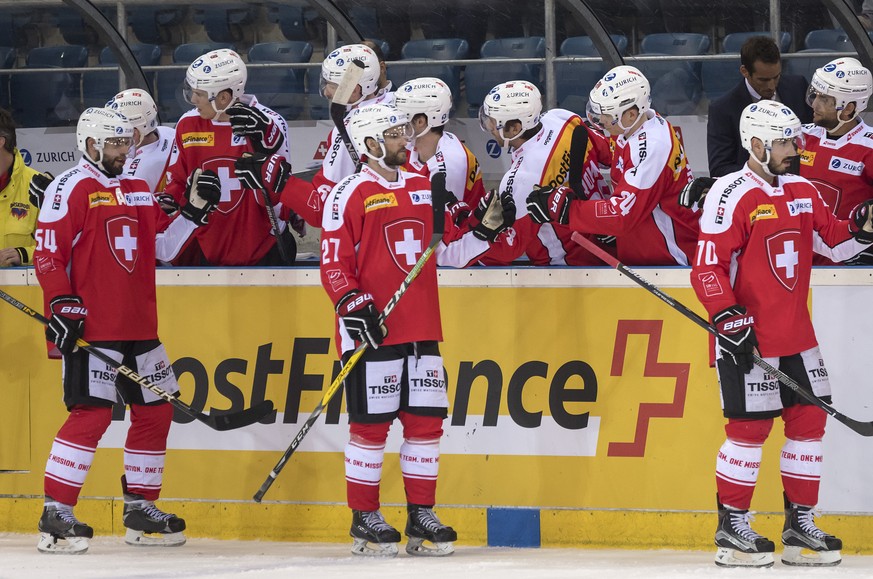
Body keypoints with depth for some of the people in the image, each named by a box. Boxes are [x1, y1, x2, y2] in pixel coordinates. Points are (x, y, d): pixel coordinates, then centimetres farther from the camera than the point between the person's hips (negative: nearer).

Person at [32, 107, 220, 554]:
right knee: (92, 413, -15)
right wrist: (62, 304, -19)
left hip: (139, 327, 9)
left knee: (155, 412, 11)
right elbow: (48, 253, -11)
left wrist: (194, 210, 7)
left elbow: (163, 246, 19)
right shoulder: (70, 189, -7)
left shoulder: (138, 191, 17)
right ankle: (55, 516, -11)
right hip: (91, 328, -9)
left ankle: (140, 509, 23)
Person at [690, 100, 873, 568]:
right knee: (749, 428, -4)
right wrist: (728, 319, -22)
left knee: (809, 421, 8)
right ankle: (731, 529, 7)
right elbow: (707, 266, -15)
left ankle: (800, 524, 18)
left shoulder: (803, 192, 11)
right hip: (748, 338, -8)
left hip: (796, 335, 8)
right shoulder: (731, 196, -13)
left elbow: (832, 243, 18)